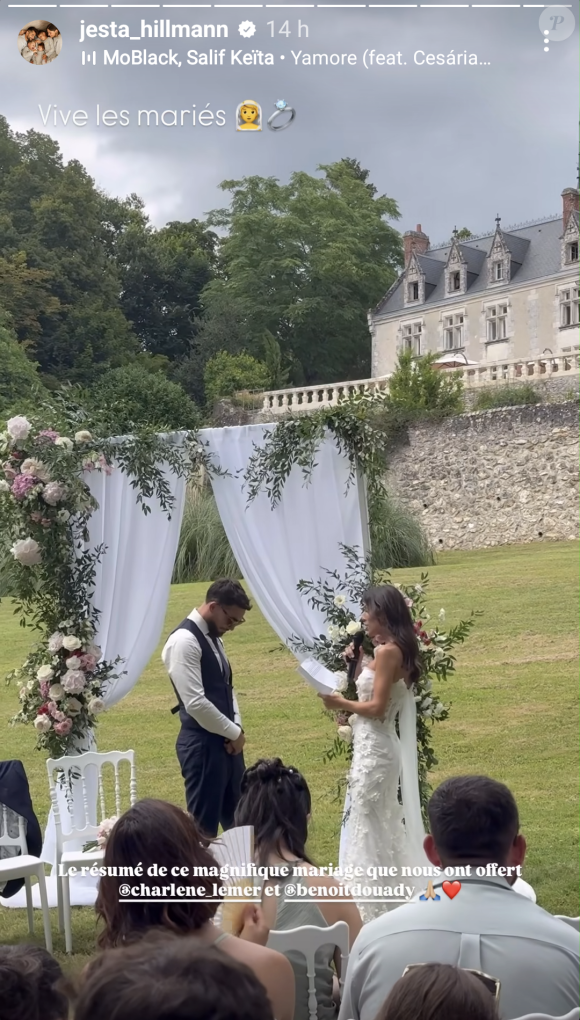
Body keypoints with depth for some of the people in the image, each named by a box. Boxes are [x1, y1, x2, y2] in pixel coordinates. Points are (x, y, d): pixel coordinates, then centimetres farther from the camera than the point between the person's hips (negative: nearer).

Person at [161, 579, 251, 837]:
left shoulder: (213, 637, 12)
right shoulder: (184, 641, -18)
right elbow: (196, 703, -23)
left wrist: (236, 729, 2)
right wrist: (234, 733, -12)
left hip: (226, 740, 9)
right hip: (202, 744, -9)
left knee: (238, 818, 16)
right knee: (204, 823, 0)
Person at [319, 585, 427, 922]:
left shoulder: (387, 651, -17)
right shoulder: (394, 651, 11)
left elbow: (376, 707, -20)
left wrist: (341, 704, -7)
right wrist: (358, 663, 10)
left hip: (373, 749, -10)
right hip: (378, 748, 10)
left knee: (366, 828, -3)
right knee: (382, 827, 16)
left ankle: (373, 909, 3)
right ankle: (390, 900, 24)